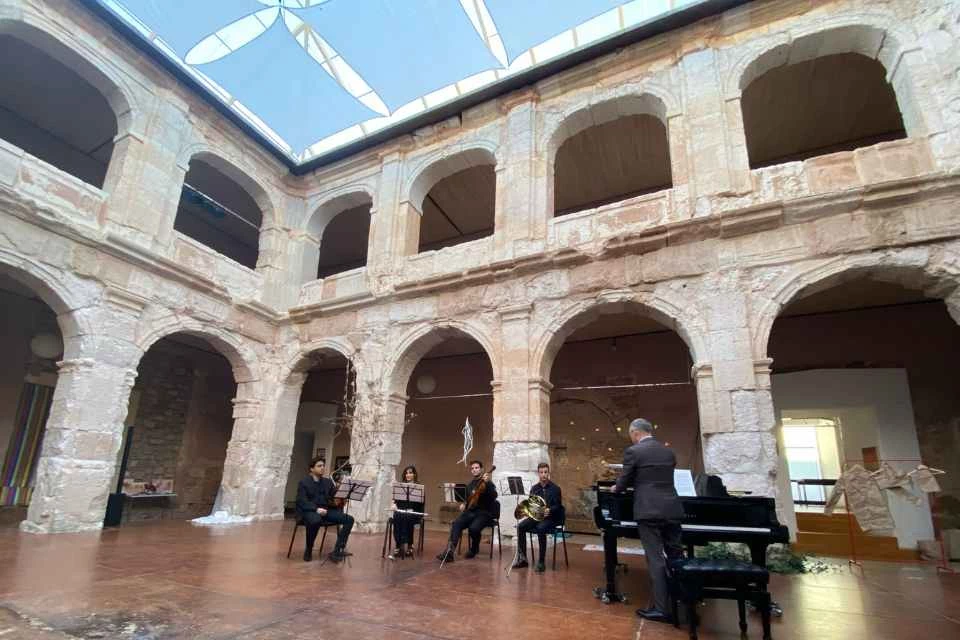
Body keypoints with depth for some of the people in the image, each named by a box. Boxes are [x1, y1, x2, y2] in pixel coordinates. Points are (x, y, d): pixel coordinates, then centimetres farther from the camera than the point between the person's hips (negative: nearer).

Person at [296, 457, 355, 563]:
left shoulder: (328, 482, 18)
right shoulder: (304, 482, 3)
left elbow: (335, 497, 12)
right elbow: (302, 501, -10)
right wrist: (316, 509, -25)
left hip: (326, 510, 5)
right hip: (309, 511, -5)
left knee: (349, 519, -16)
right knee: (316, 520, -41)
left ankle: (337, 551, -20)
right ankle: (308, 550, -16)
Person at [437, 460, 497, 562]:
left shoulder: (488, 483, 1)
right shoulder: (470, 485, 19)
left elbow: (494, 496, -18)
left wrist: (487, 483, -30)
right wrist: (463, 503, 9)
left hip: (485, 513, -5)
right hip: (470, 511, 5)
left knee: (473, 528, -33)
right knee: (456, 524, -25)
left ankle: (474, 549, -2)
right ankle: (449, 551, -35)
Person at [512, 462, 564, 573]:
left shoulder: (555, 489, -4)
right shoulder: (534, 488, 8)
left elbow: (558, 506, -9)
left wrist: (549, 510, -29)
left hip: (550, 518, -5)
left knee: (540, 528, -36)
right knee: (520, 526, -21)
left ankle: (541, 562, -22)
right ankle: (522, 558, -12)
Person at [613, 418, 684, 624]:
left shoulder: (633, 451, -8)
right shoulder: (669, 452, 11)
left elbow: (623, 482, -3)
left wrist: (617, 488, 21)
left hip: (649, 511, -6)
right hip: (672, 510, 6)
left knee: (655, 559, -1)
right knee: (676, 557, 17)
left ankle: (661, 609, 2)